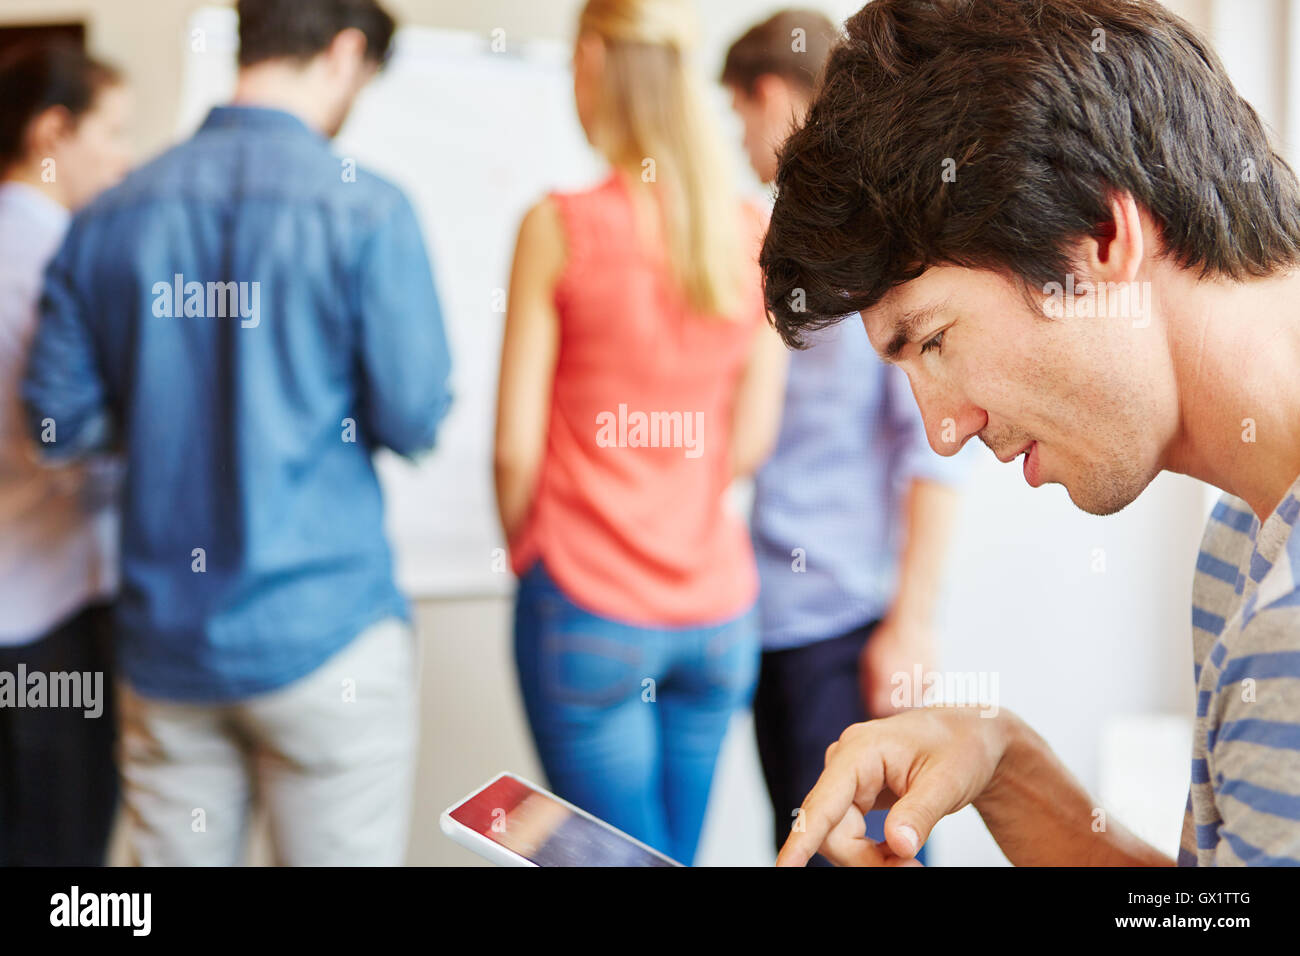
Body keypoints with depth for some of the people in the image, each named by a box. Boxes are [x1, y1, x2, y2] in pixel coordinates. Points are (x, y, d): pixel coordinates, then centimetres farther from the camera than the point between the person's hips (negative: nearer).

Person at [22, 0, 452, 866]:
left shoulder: (110, 217, 3)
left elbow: (62, 420, 4)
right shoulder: (365, 210, -10)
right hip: (323, 633, -4)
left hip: (165, 641, 5)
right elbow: (413, 419, -10)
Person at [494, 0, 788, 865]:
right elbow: (752, 440, 6)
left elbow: (517, 447, -7)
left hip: (589, 606, -4)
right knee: (679, 852, 15)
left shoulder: (561, 227, -11)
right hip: (717, 604, 4)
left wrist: (525, 546, 11)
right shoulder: (758, 234, 0)